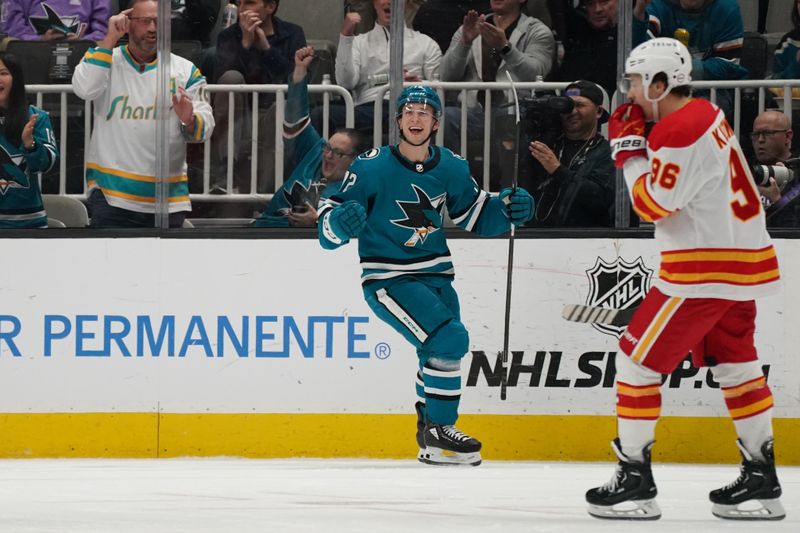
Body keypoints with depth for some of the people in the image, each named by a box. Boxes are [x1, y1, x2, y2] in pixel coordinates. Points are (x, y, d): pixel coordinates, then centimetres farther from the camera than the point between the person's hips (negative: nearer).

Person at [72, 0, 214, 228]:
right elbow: (84, 89, -17)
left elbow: (204, 129, 1)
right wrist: (110, 39, -14)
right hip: (110, 193, -2)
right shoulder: (106, 59, 4)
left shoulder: (185, 70, 6)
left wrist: (189, 120, -23)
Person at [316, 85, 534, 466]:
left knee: (445, 350, 21)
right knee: (449, 339, -22)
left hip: (434, 276, 7)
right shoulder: (372, 167, -16)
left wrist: (505, 209, -5)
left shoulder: (451, 168, 0)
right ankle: (437, 434, -10)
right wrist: (341, 222, -37)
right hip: (387, 278, -7)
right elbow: (328, 227, -15)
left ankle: (430, 424, 47)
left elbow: (474, 217, 13)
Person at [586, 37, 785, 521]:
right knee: (737, 365, 17)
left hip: (703, 271, -10)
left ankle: (635, 481, -2)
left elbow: (654, 204, -18)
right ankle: (761, 482, 19)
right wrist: (639, 145, 8)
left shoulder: (680, 132, -18)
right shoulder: (706, 116, 12)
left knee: (638, 359, -3)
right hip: (741, 261, 10)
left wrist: (629, 150, -8)